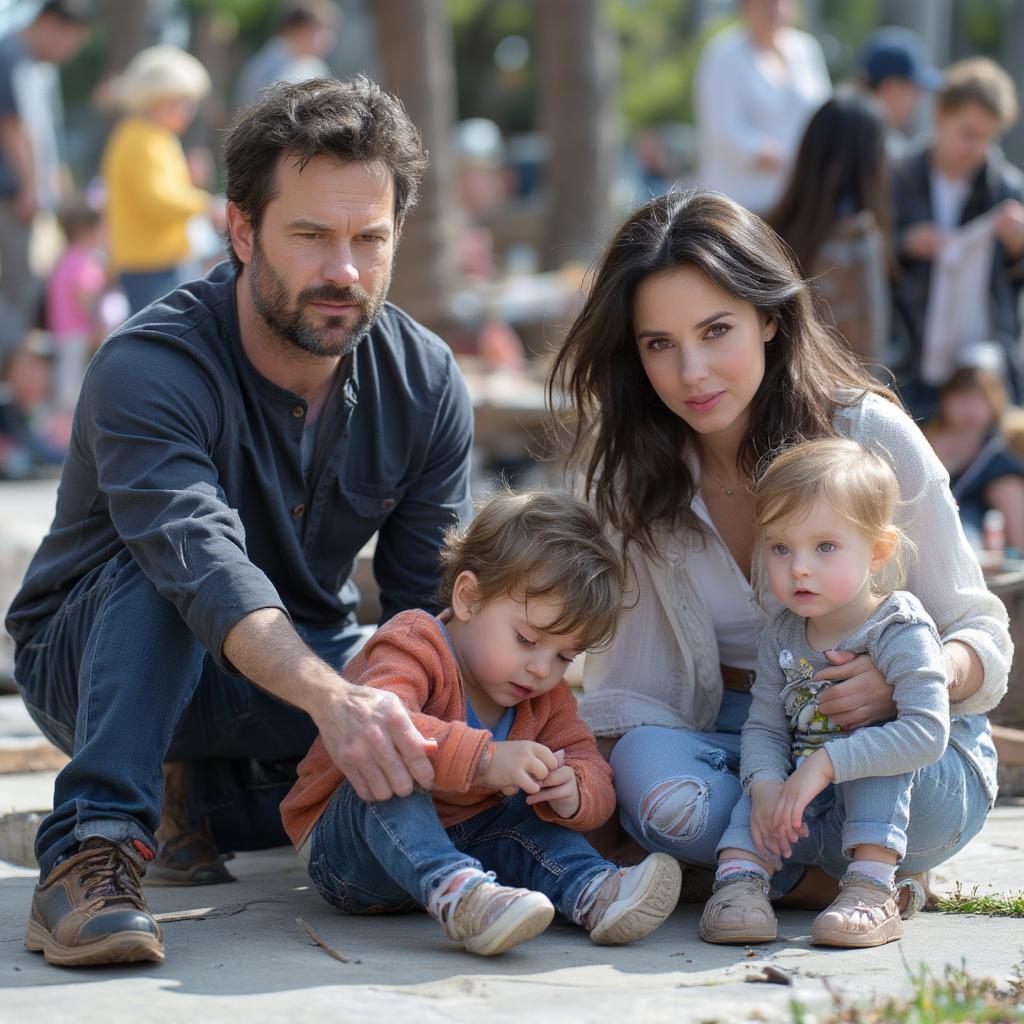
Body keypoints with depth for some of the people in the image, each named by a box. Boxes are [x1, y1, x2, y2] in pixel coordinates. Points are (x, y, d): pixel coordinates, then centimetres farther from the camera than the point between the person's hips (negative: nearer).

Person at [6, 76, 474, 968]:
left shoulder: (426, 384, -10)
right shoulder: (149, 369, -28)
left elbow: (435, 608, -12)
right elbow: (207, 568, -45)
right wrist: (333, 698, -62)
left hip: (309, 662, 5)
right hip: (101, 662, -5)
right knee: (161, 553, -35)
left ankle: (218, 799, 0)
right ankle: (92, 845, -38)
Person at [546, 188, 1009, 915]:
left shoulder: (875, 437, -16)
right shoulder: (625, 466, -7)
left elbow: (983, 635, -11)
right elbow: (626, 671, -5)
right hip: (722, 731, 2)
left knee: (925, 797, -38)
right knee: (662, 795, -34)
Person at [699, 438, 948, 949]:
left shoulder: (901, 633, -19)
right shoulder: (782, 638, -1)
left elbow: (927, 731, -33)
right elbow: (764, 727, -4)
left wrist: (826, 763, -38)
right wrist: (765, 784, -28)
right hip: (808, 819, 5)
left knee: (871, 748, -29)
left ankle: (871, 887, -37)